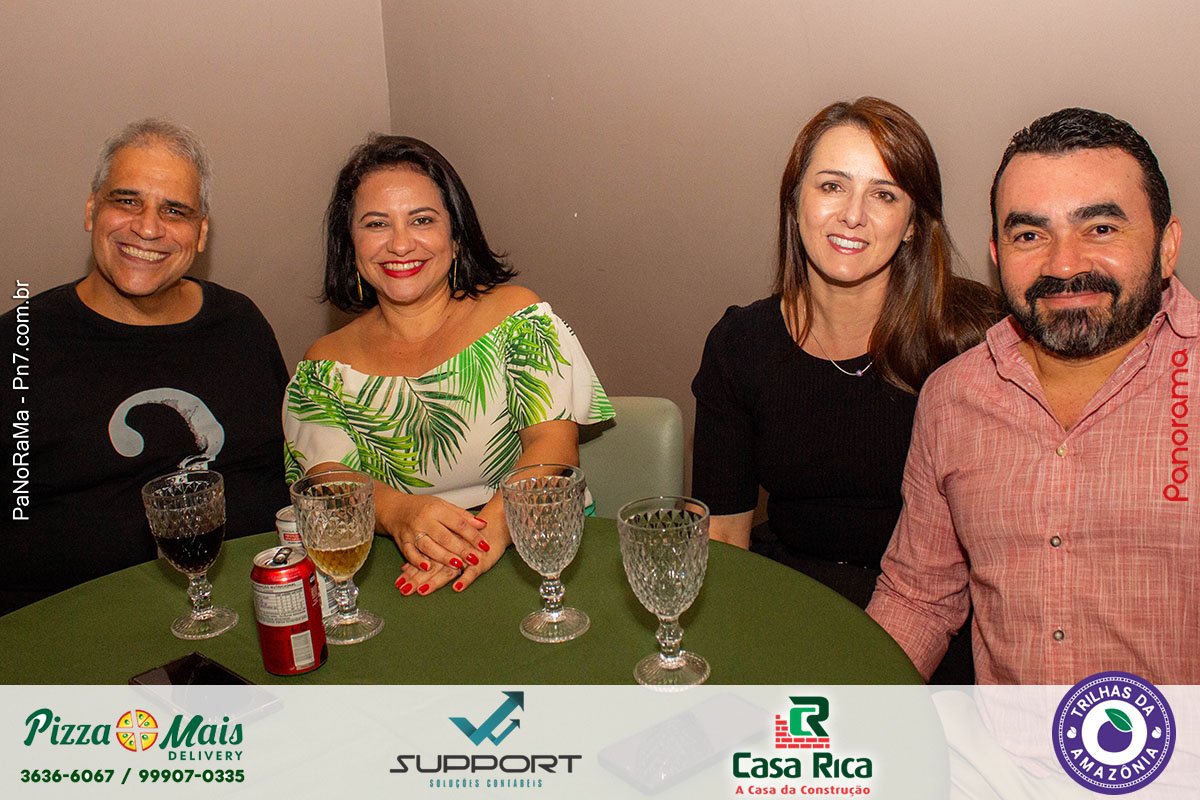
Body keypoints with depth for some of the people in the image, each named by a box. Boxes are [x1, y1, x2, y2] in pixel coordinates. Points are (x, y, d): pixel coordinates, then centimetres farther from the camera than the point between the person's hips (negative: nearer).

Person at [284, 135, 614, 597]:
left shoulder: (516, 315, 4)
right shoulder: (326, 365, 10)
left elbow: (554, 443, -7)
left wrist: (494, 524, -27)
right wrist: (397, 513, -26)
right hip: (393, 572, 2)